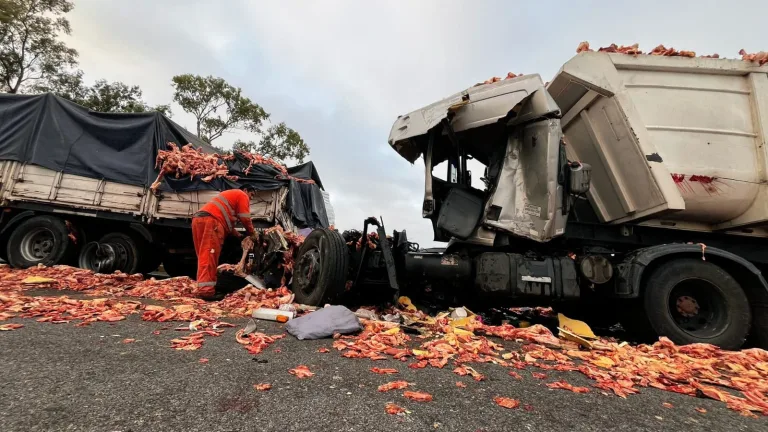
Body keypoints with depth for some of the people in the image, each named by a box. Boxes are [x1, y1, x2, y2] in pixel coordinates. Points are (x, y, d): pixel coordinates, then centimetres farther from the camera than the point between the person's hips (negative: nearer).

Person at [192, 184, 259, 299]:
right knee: (209, 255, -15)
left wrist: (239, 236, 28)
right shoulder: (242, 195, 10)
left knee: (205, 255, 10)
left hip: (198, 219, 10)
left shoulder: (230, 195, 38)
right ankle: (206, 290, -21)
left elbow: (227, 219, 35)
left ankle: (203, 287, 12)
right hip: (210, 221, -10)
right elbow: (245, 219, 1)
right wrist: (252, 234, 17)